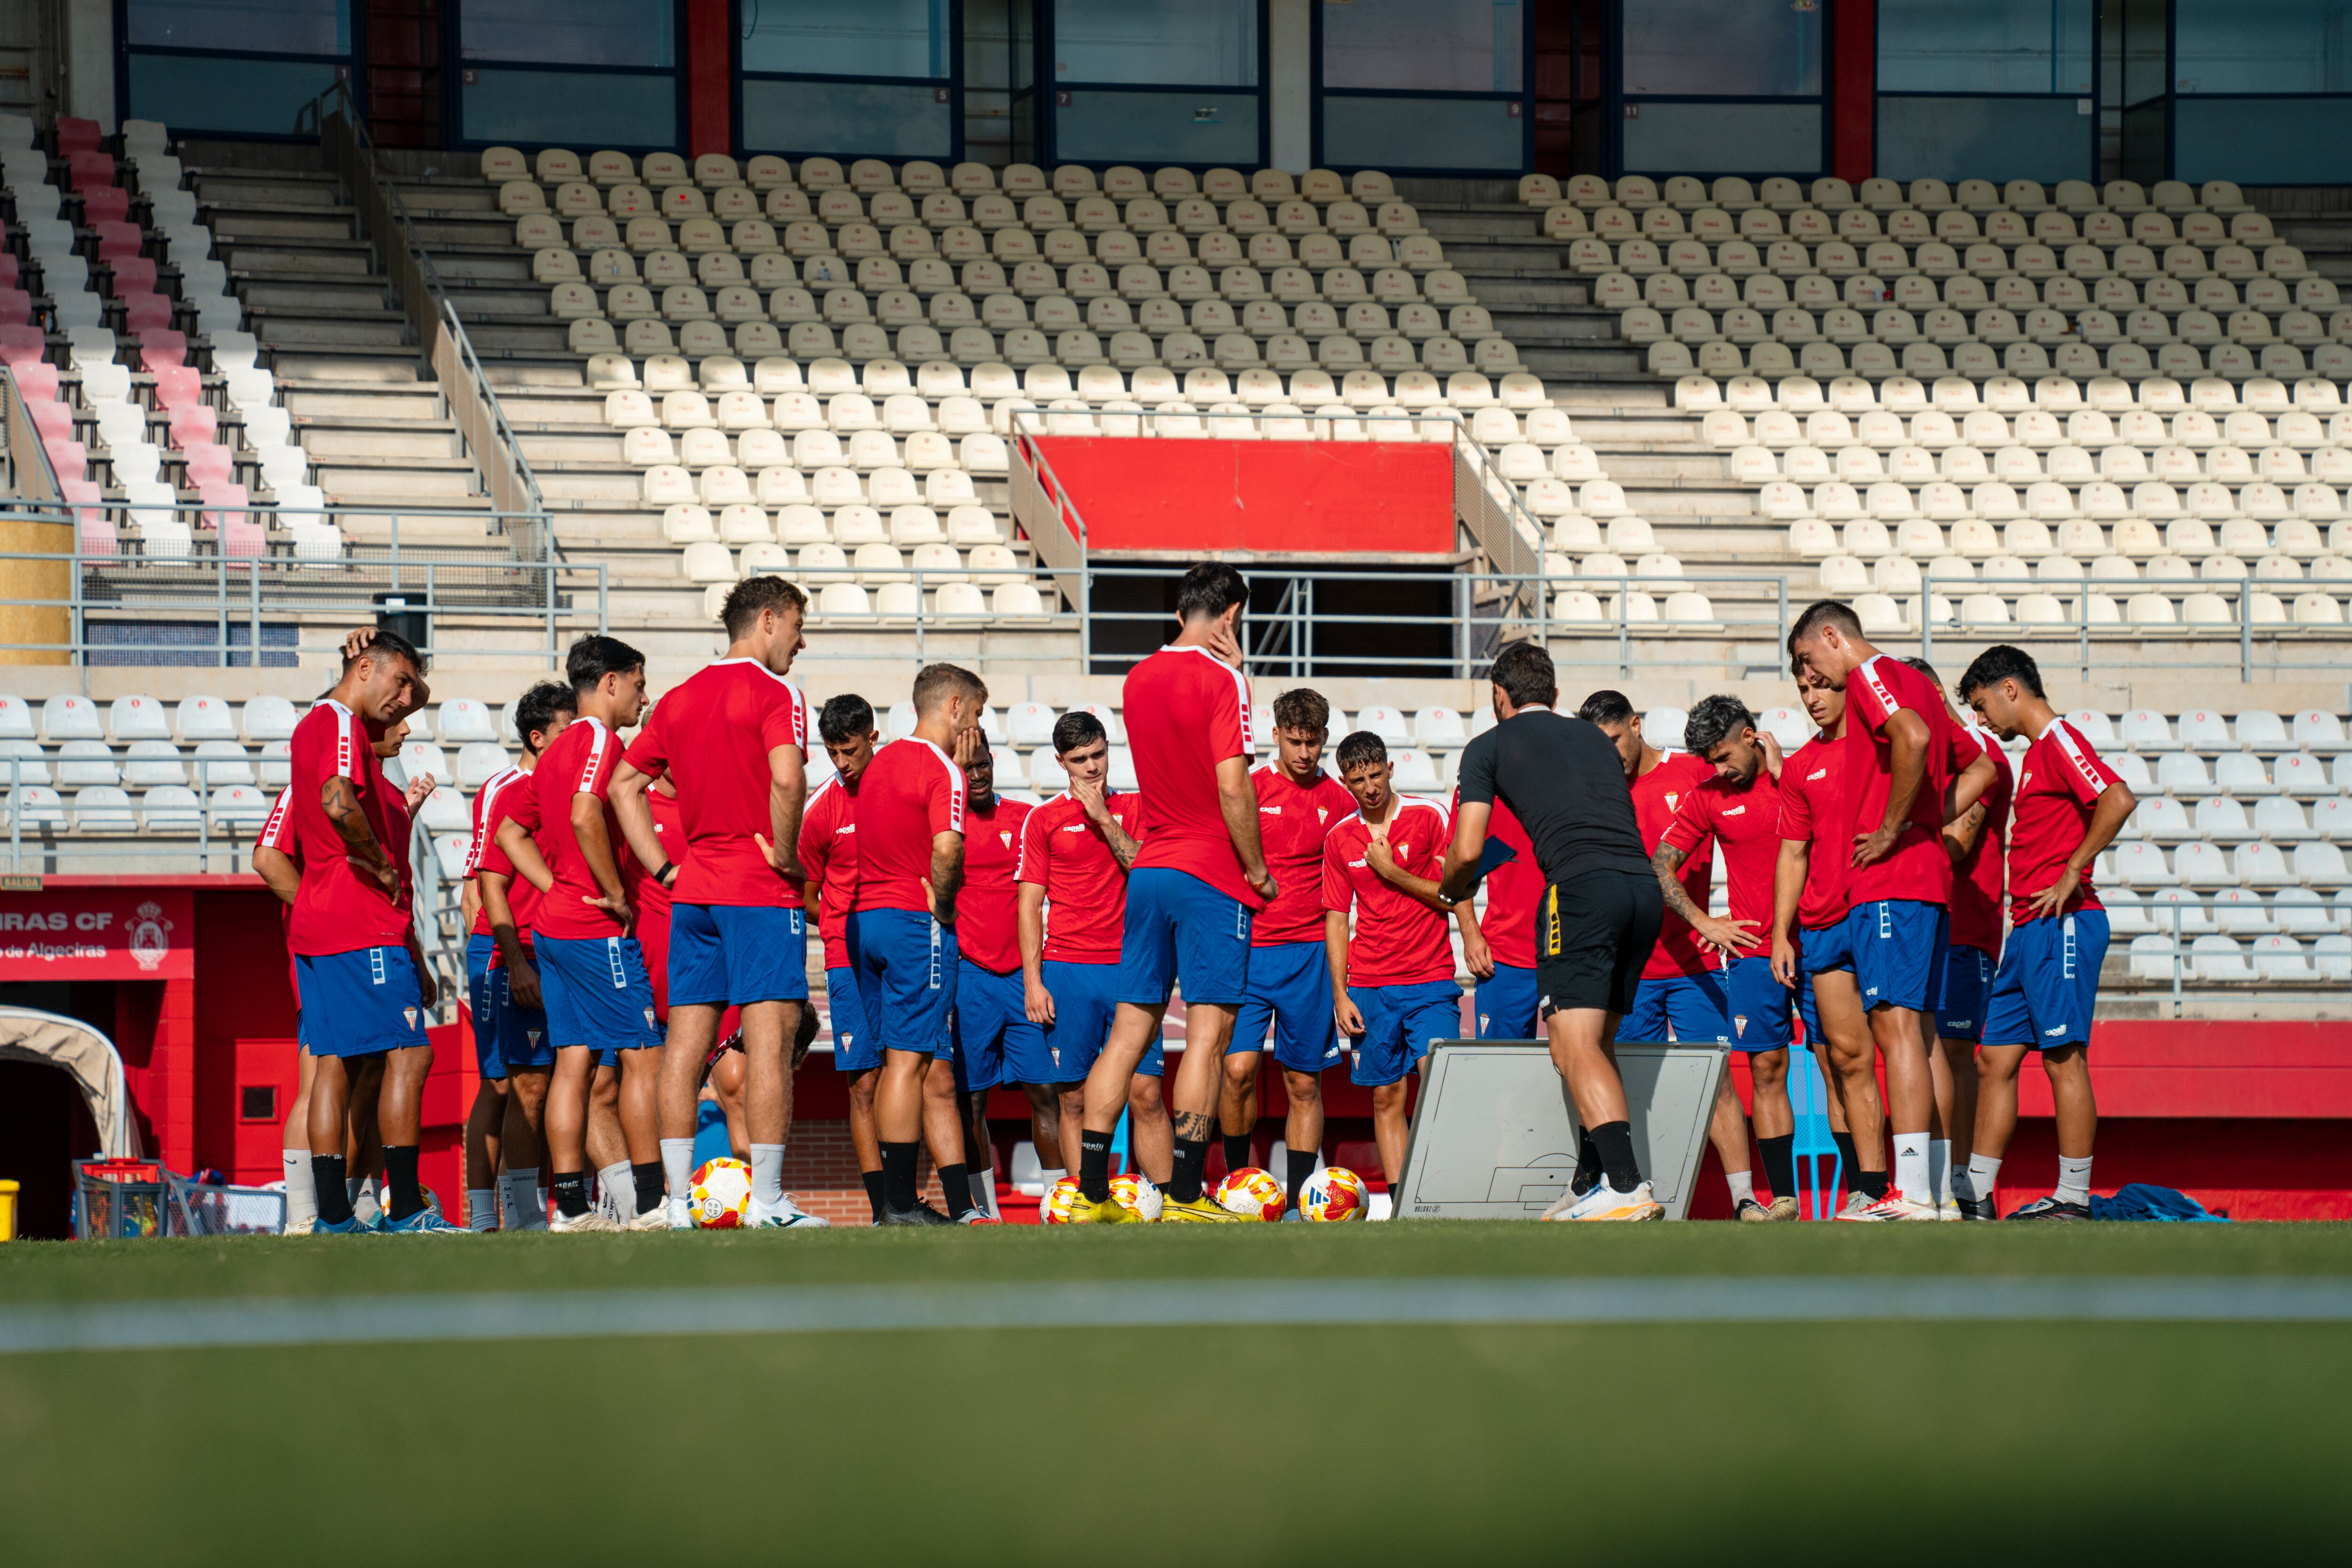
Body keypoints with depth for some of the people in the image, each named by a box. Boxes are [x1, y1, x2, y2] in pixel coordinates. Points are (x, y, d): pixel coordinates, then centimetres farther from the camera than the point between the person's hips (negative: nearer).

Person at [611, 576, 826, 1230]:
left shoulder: (680, 699, 14)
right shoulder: (774, 694, -8)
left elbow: (623, 785, 16)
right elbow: (788, 781, -24)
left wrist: (664, 870, 13)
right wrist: (787, 854, -11)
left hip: (694, 889, 7)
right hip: (763, 894, -7)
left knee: (685, 1044, 6)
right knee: (769, 1041, -5)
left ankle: (676, 1203, 5)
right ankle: (767, 1202, -8)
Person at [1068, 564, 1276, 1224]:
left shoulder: (1139, 680, 11)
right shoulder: (1222, 681, -10)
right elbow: (1232, 785, -16)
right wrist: (1258, 870, -6)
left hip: (1150, 870, 7)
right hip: (1212, 874, -7)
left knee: (1130, 1027, 8)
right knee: (1208, 1031, -6)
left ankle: (1091, 1193, 5)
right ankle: (1186, 1197, -11)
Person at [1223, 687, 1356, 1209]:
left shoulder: (1340, 800, 7)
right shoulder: (1249, 788, 3)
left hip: (1310, 954, 1)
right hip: (1248, 948, -1)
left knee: (1304, 1083, 3)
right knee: (1238, 1069, -13)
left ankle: (1297, 1201, 9)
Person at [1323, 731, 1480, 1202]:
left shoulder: (1429, 818, -1)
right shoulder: (1339, 839, 8)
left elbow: (1454, 895, -3)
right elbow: (1336, 920, 10)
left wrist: (1391, 872, -9)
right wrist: (1340, 994, 4)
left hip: (1431, 979, -3)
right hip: (1369, 987, 3)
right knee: (1385, 1096, 3)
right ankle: (1397, 1196, 4)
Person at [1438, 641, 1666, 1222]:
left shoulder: (1490, 746, 13)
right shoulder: (1596, 739, 29)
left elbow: (1467, 851, 8)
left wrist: (1451, 891, 30)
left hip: (1583, 885, -6)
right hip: (1645, 887, 6)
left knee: (1575, 1047, -11)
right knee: (1597, 1044, 16)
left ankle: (1629, 1186, -26)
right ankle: (1594, 1183, 13)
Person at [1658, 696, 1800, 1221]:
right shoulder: (1709, 795, 7)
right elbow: (1661, 866, 9)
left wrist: (1780, 772, -12)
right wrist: (1705, 923, 0)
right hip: (1754, 950, 1)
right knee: (1767, 1069, -2)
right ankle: (1781, 1197, -1)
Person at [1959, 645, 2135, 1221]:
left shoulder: (2059, 742, -10)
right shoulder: (2036, 753, 21)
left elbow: (2119, 801, -25)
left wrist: (2071, 874, -21)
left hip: (2061, 925, -10)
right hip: (2030, 931, 10)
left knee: (2064, 1059, -8)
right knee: (1995, 1060, 8)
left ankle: (2074, 1200, -5)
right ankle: (1975, 1198, 10)